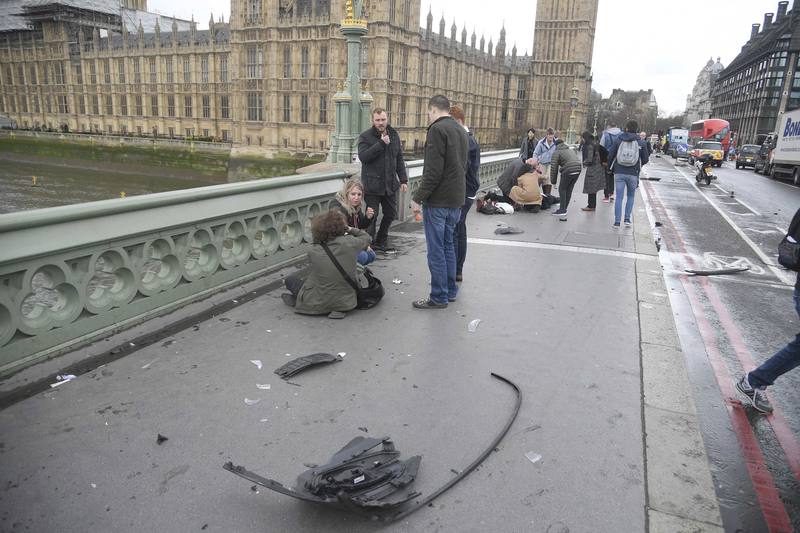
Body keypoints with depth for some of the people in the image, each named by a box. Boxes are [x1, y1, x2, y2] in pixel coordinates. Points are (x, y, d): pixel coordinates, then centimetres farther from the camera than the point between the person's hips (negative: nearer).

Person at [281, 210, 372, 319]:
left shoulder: (313, 251, -16)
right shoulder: (349, 243, -15)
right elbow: (367, 238, 5)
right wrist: (350, 230, 14)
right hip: (347, 303, 1)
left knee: (291, 279, 19)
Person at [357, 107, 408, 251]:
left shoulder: (394, 135, 11)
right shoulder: (365, 137, -4)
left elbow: (399, 160, 14)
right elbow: (363, 156, -19)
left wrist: (403, 180, 9)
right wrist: (381, 143, -22)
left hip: (390, 184, 5)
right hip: (372, 184, -5)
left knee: (390, 214, 12)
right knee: (371, 217, -1)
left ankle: (381, 241, 29)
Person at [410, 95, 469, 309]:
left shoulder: (438, 129, -13)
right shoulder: (461, 131, 15)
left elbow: (433, 170, -20)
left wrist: (418, 197, -15)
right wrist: (456, 192, 17)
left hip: (438, 200, -9)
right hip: (456, 199, 9)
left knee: (436, 249, -1)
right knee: (448, 245, 18)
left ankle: (439, 297, 6)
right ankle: (450, 290, 26)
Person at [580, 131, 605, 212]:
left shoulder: (590, 146, -17)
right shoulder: (594, 144, 12)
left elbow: (589, 159, -21)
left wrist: (584, 163, -3)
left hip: (592, 168, -10)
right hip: (597, 167, 10)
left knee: (591, 188, -3)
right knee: (593, 188, 15)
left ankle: (591, 206, 2)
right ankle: (592, 205, 22)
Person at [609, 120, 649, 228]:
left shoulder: (618, 140, -2)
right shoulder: (640, 142, -1)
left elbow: (610, 156, 0)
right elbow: (646, 159, 4)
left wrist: (610, 168, 17)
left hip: (619, 173, 0)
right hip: (633, 174, 0)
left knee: (619, 197, 4)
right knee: (631, 196, 17)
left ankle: (617, 221, 1)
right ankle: (627, 219, 11)